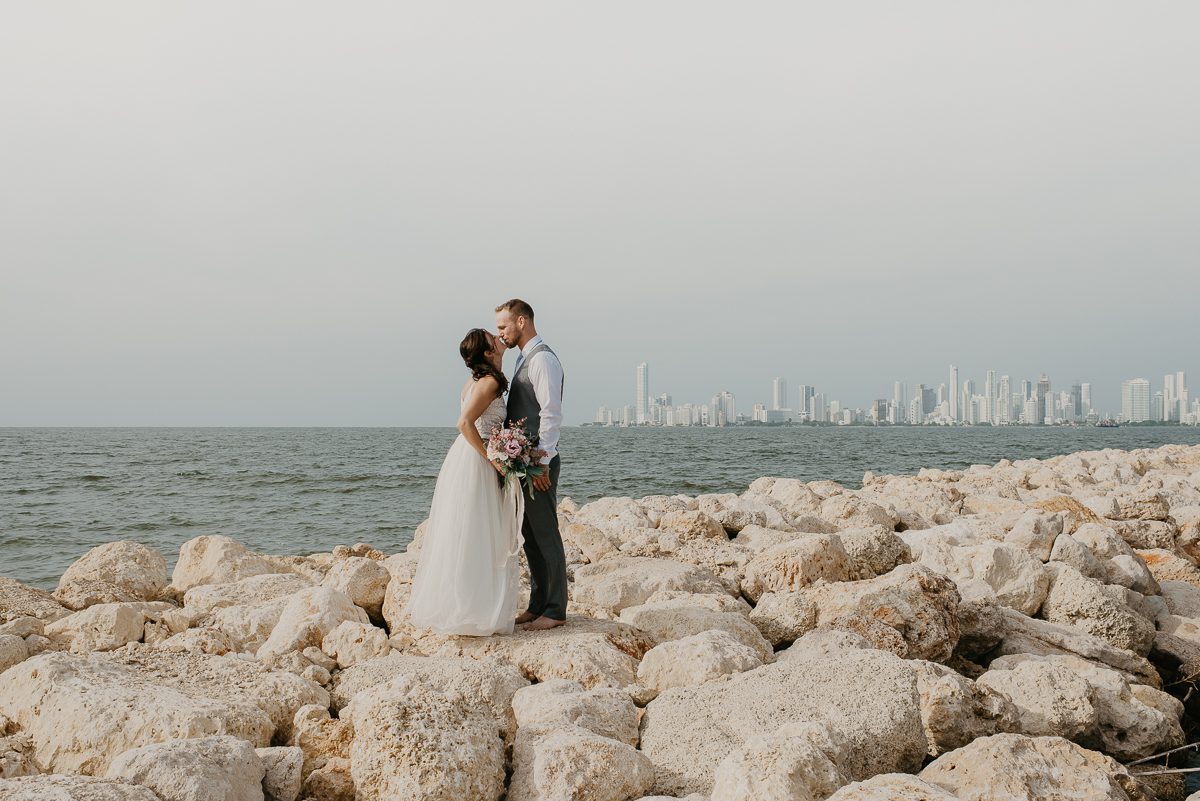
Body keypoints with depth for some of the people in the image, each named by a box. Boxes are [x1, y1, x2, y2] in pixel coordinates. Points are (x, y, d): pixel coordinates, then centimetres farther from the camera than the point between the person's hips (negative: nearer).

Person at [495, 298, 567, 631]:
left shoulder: (543, 359, -13)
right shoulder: (524, 359, 17)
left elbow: (551, 414, -20)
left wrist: (542, 463, -22)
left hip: (538, 464, -10)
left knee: (545, 536, -3)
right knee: (530, 536, 14)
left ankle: (555, 611, 5)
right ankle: (538, 605, 23)